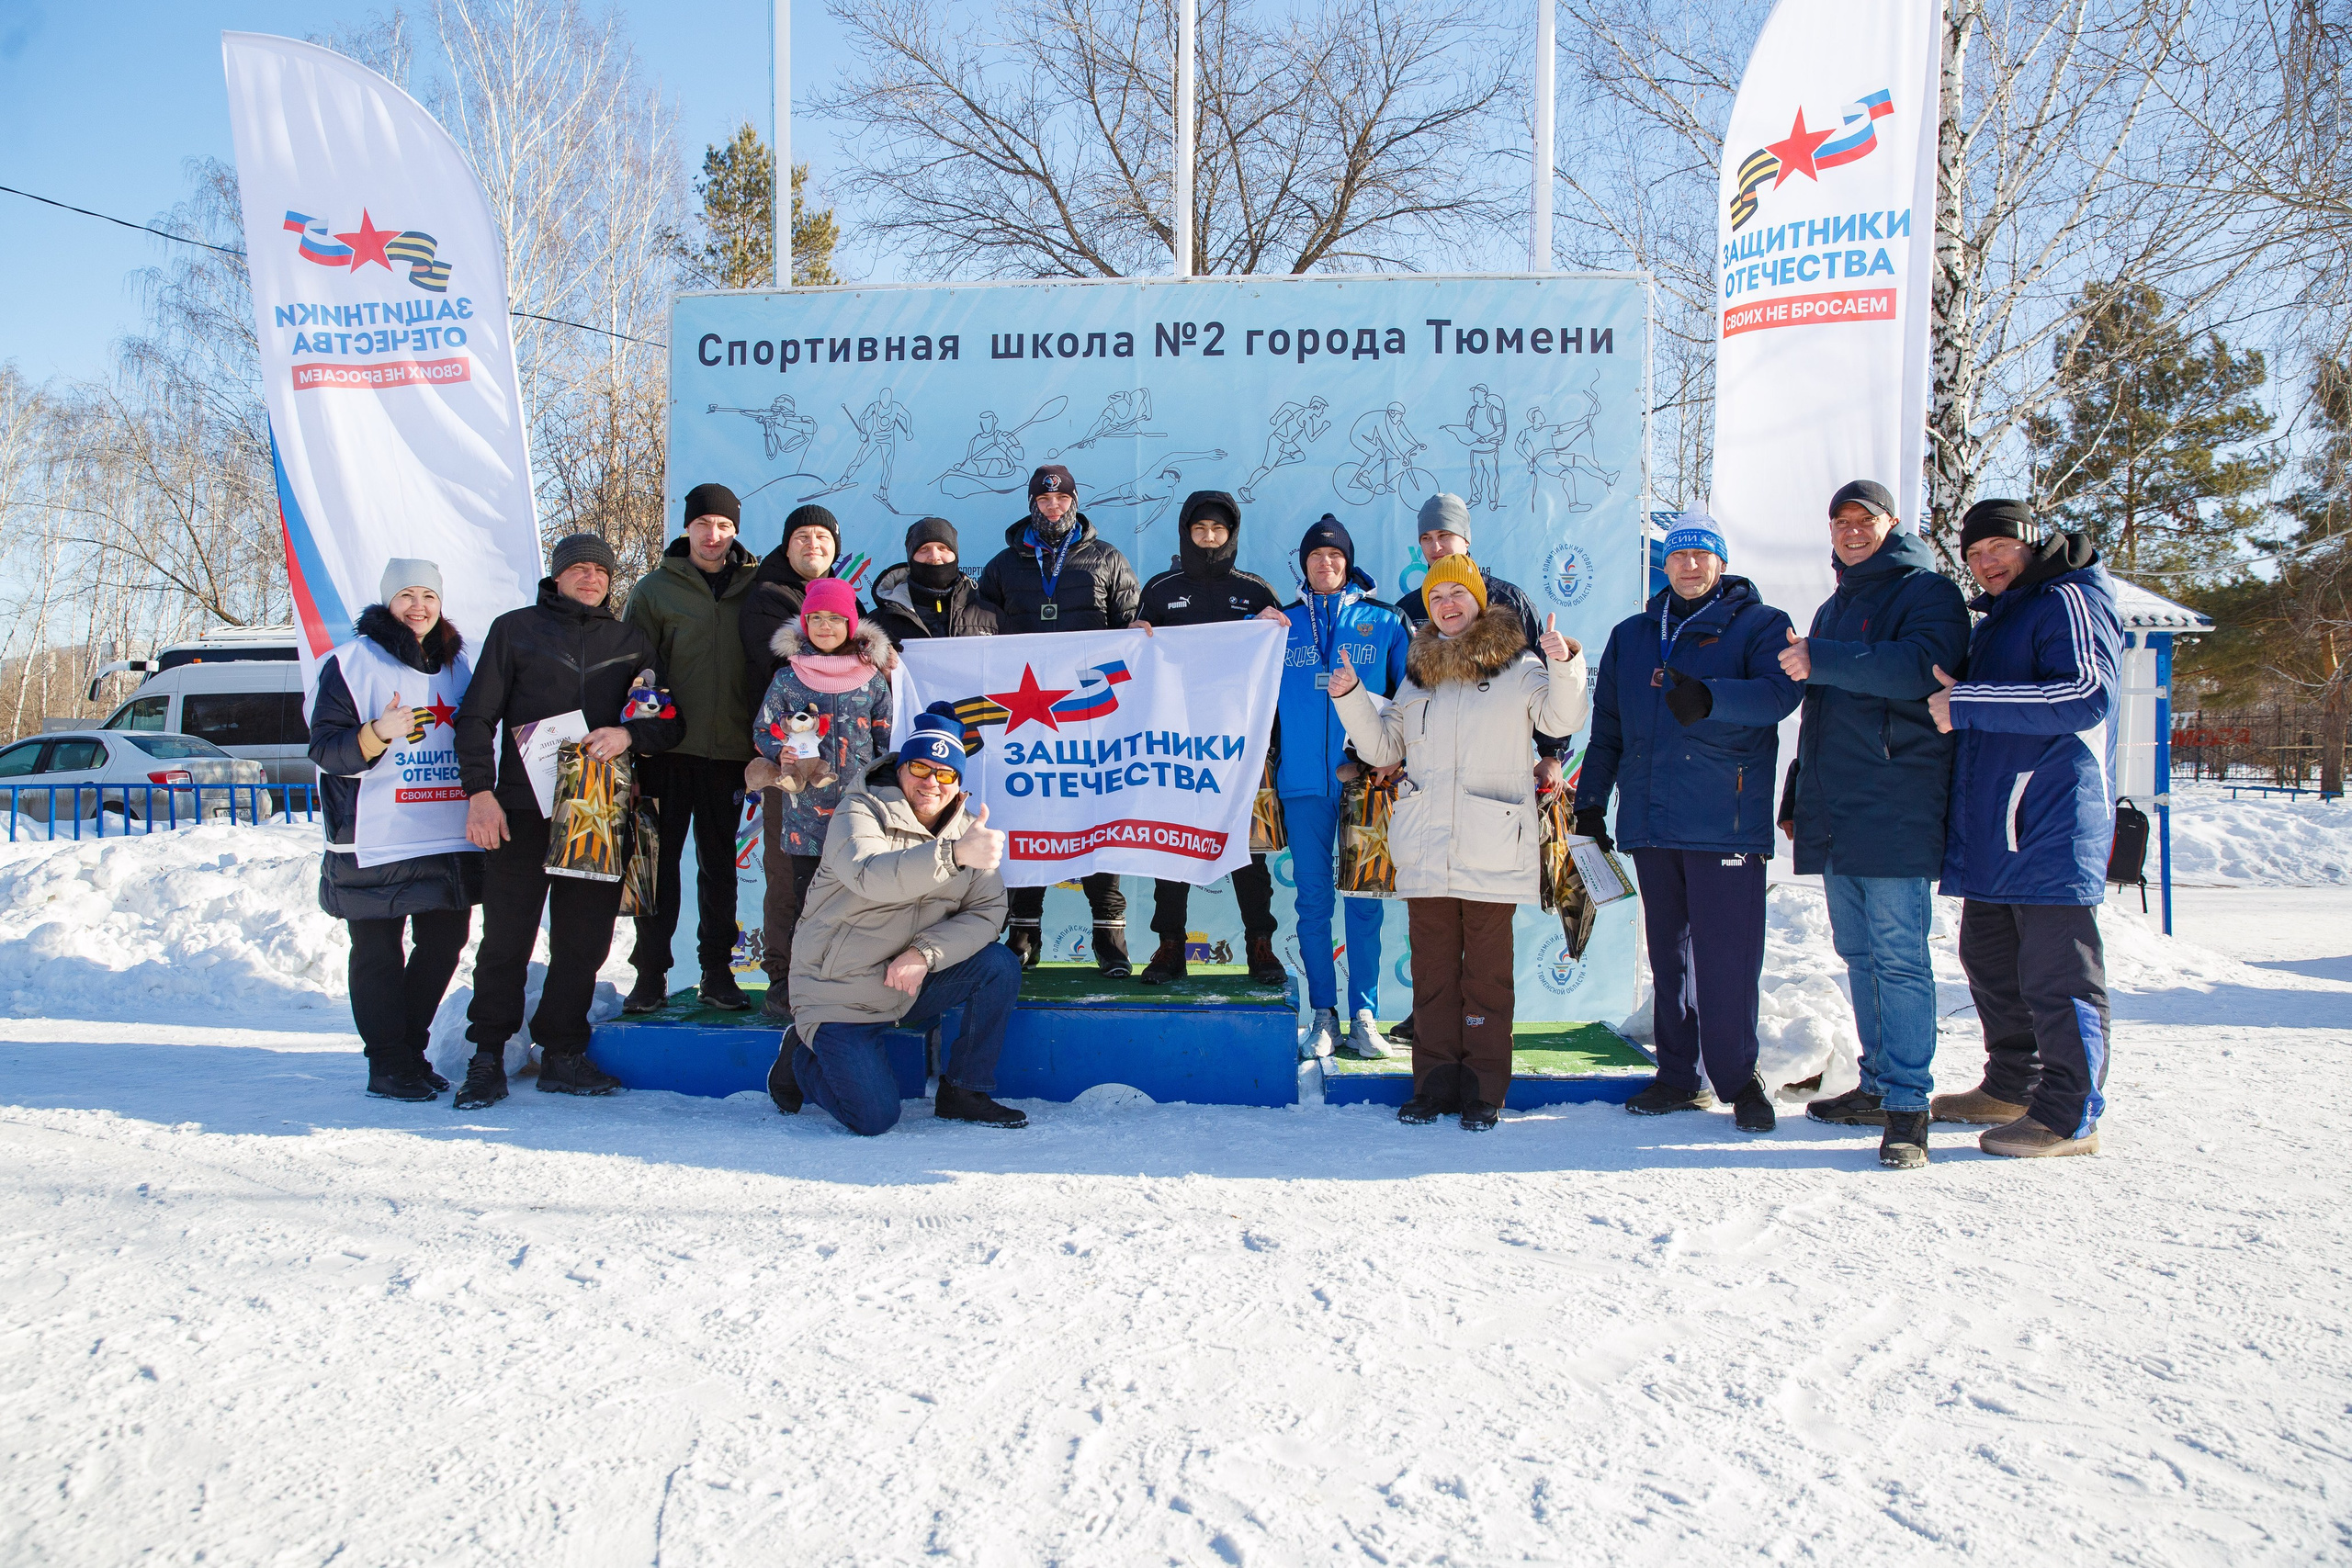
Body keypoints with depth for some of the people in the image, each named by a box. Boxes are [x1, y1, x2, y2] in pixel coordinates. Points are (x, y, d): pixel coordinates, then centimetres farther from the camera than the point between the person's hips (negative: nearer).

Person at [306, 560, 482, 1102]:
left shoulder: (456, 664, 15)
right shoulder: (352, 663, -2)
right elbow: (325, 749, -9)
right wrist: (378, 733, -27)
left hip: (449, 838, 5)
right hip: (376, 840, -5)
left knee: (444, 941, 10)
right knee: (378, 952, -1)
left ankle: (411, 1049, 26)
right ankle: (388, 1063, 9)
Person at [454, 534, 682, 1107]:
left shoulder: (633, 642, 15)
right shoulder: (515, 630, 9)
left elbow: (670, 720, 10)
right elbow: (477, 716, 5)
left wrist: (629, 734, -11)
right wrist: (479, 790, -6)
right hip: (522, 807, -2)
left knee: (584, 941, 4)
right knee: (506, 938, -1)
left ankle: (562, 1053, 14)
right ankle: (488, 1056, 9)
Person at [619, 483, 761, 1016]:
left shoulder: (754, 586, 7)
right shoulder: (655, 588, 3)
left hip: (729, 750, 1)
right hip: (669, 747, -1)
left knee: (719, 863, 9)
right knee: (659, 861, 2)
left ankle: (717, 970, 16)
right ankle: (651, 972, 9)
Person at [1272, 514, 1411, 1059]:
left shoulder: (1384, 622, 8)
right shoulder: (1281, 624, 11)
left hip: (1365, 781, -1)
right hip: (1303, 782, 1)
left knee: (1364, 900, 1)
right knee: (1312, 900, 2)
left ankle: (1364, 1018, 8)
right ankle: (1323, 1015, 10)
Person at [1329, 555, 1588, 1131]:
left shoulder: (1516, 667, 5)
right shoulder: (1417, 675, 17)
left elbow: (1562, 718, -9)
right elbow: (1383, 748, 18)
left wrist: (1564, 665, -27)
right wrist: (1350, 697, 4)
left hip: (1491, 847, -4)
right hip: (1425, 849, 4)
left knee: (1486, 971, 1)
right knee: (1432, 969, 7)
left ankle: (1483, 1091, 8)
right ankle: (1434, 1084, 15)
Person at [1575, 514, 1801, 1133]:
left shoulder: (1759, 624, 5)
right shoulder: (1632, 635, 19)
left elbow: (1778, 691, -14)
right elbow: (1607, 726, 22)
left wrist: (1709, 698, -31)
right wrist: (1589, 800, 16)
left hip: (1726, 820, -5)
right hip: (1650, 821, 5)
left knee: (1727, 956, -7)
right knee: (1667, 953, 10)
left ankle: (1737, 1076, 7)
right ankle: (1678, 1076, 19)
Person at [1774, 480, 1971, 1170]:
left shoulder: (1926, 591, -1)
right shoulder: (1833, 607, 24)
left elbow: (1920, 668, -22)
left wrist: (1822, 661, -26)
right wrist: (1796, 797, 24)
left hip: (1894, 809, -8)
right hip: (1833, 813, 8)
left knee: (1899, 956, -9)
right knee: (1860, 953, 12)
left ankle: (1908, 1103, -6)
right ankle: (1877, 1085, 20)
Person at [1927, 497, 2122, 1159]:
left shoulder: (2069, 600, -8)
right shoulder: (1995, 619, 22)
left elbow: (2086, 694, -23)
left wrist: (1969, 704, -22)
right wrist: (1954, 699, 16)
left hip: (2050, 828, -10)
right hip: (1992, 831, 10)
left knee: (2056, 975, -5)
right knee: (1990, 962, 16)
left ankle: (2069, 1117, 2)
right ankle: (2011, 1087, 29)